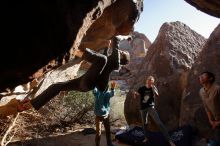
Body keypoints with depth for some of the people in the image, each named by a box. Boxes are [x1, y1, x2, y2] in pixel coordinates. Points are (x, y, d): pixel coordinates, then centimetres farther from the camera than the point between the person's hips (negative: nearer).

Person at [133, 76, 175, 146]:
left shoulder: (153, 88, -2)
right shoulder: (141, 88, 0)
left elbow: (157, 96, -17)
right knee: (144, 124, 12)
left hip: (151, 107, -2)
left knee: (159, 123, -14)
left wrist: (153, 88, -32)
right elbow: (135, 97, 1)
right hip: (143, 108, 3)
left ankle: (169, 140, -14)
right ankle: (146, 137, 34)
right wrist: (135, 94, -23)